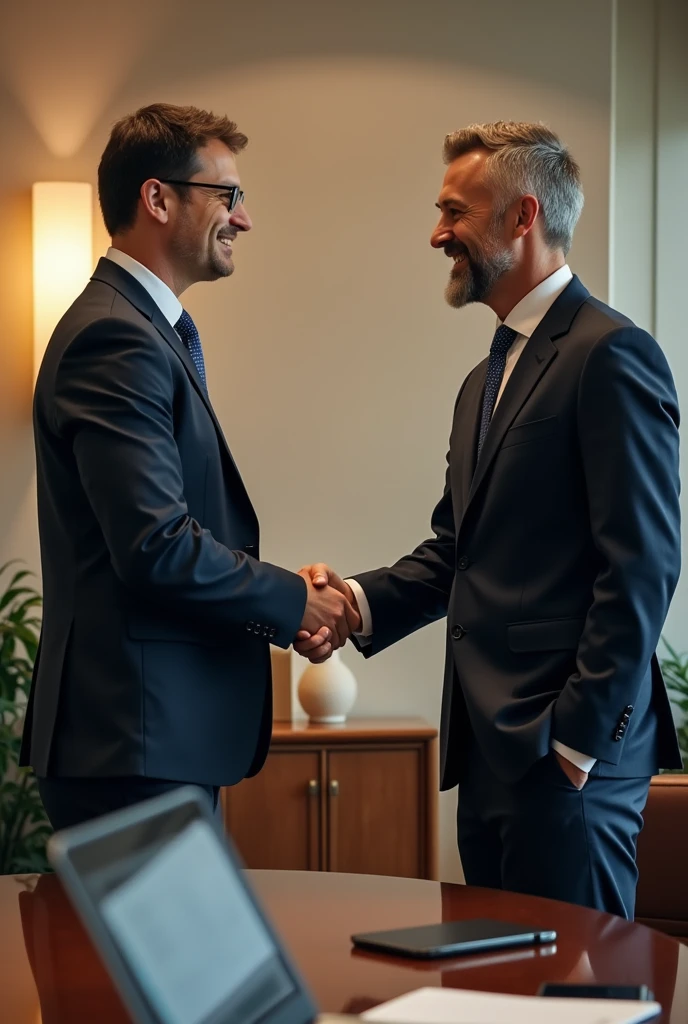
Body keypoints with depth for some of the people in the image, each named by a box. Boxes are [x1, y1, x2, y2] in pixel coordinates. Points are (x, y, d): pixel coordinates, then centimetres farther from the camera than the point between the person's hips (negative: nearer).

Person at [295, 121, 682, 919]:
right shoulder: (485, 380, 21)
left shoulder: (610, 354, -10)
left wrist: (582, 737, -17)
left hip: (566, 754, -9)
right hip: (487, 747, 9)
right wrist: (362, 600, 1)